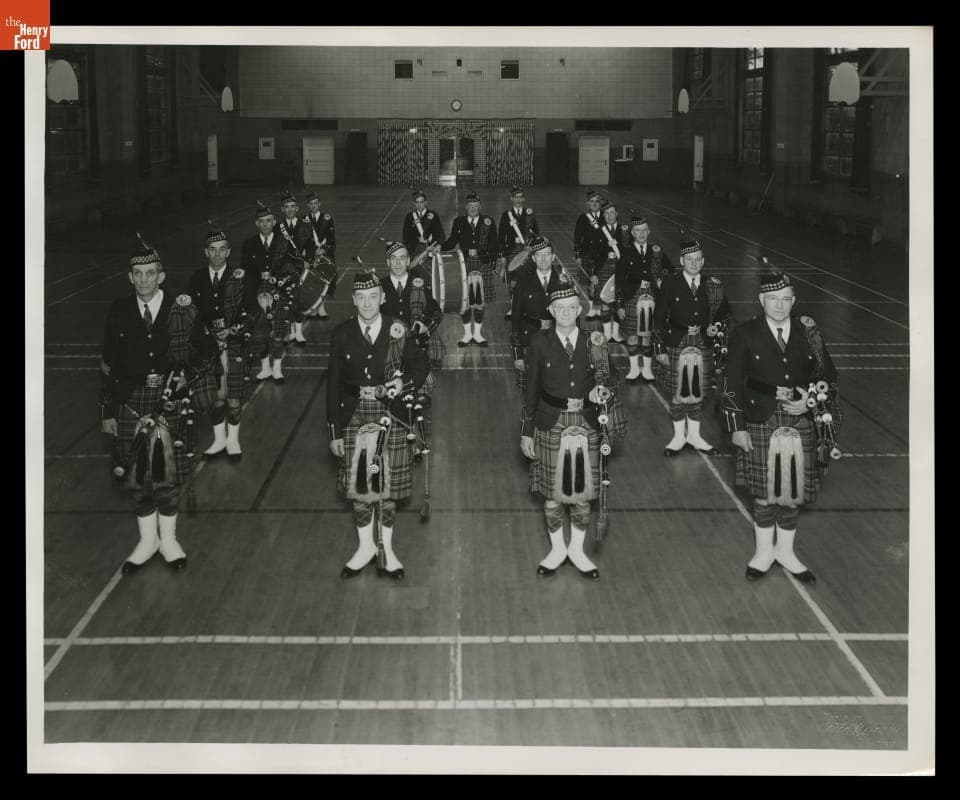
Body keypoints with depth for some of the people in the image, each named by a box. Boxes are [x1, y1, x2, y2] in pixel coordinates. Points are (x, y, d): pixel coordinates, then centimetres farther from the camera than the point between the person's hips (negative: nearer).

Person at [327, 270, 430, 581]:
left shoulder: (398, 331, -2)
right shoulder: (341, 334, -1)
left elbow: (420, 365, 7)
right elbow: (333, 384, 1)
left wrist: (404, 383, -17)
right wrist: (335, 432, -1)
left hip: (390, 415, 0)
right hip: (354, 416, 0)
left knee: (389, 484, 7)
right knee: (358, 483, 6)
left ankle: (386, 548, 21)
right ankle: (365, 547, 23)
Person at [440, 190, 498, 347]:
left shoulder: (488, 222, 5)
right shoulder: (458, 222, 5)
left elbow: (493, 244, 6)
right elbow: (452, 241, 3)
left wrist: (491, 260, -5)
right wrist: (440, 250, -13)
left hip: (483, 265, 0)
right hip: (464, 265, 0)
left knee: (480, 300, 5)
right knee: (464, 300, 1)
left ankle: (477, 333, 17)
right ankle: (467, 333, 13)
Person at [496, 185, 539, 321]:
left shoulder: (530, 214, 9)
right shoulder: (506, 215, 4)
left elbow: (537, 234, 12)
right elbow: (501, 237, 4)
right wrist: (501, 255, -2)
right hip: (511, 252, -1)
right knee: (511, 283, -3)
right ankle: (510, 310, 5)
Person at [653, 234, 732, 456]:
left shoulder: (712, 285, 2)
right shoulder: (670, 283, -6)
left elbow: (725, 311, 14)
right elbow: (659, 317, -4)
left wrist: (717, 326, -8)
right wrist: (660, 348, -8)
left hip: (703, 346, 2)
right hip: (676, 345, -2)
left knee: (698, 392, 11)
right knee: (677, 392, 7)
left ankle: (694, 435, 26)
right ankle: (679, 436, 21)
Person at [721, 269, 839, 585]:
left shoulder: (809, 334, 3)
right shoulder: (744, 335, -4)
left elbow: (829, 378, 8)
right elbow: (732, 385, -4)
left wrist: (811, 403, -9)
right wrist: (736, 427, -9)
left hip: (800, 425, 2)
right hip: (760, 425, -2)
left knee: (793, 491, 10)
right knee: (765, 491, 6)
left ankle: (786, 551, 29)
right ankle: (764, 551, 26)